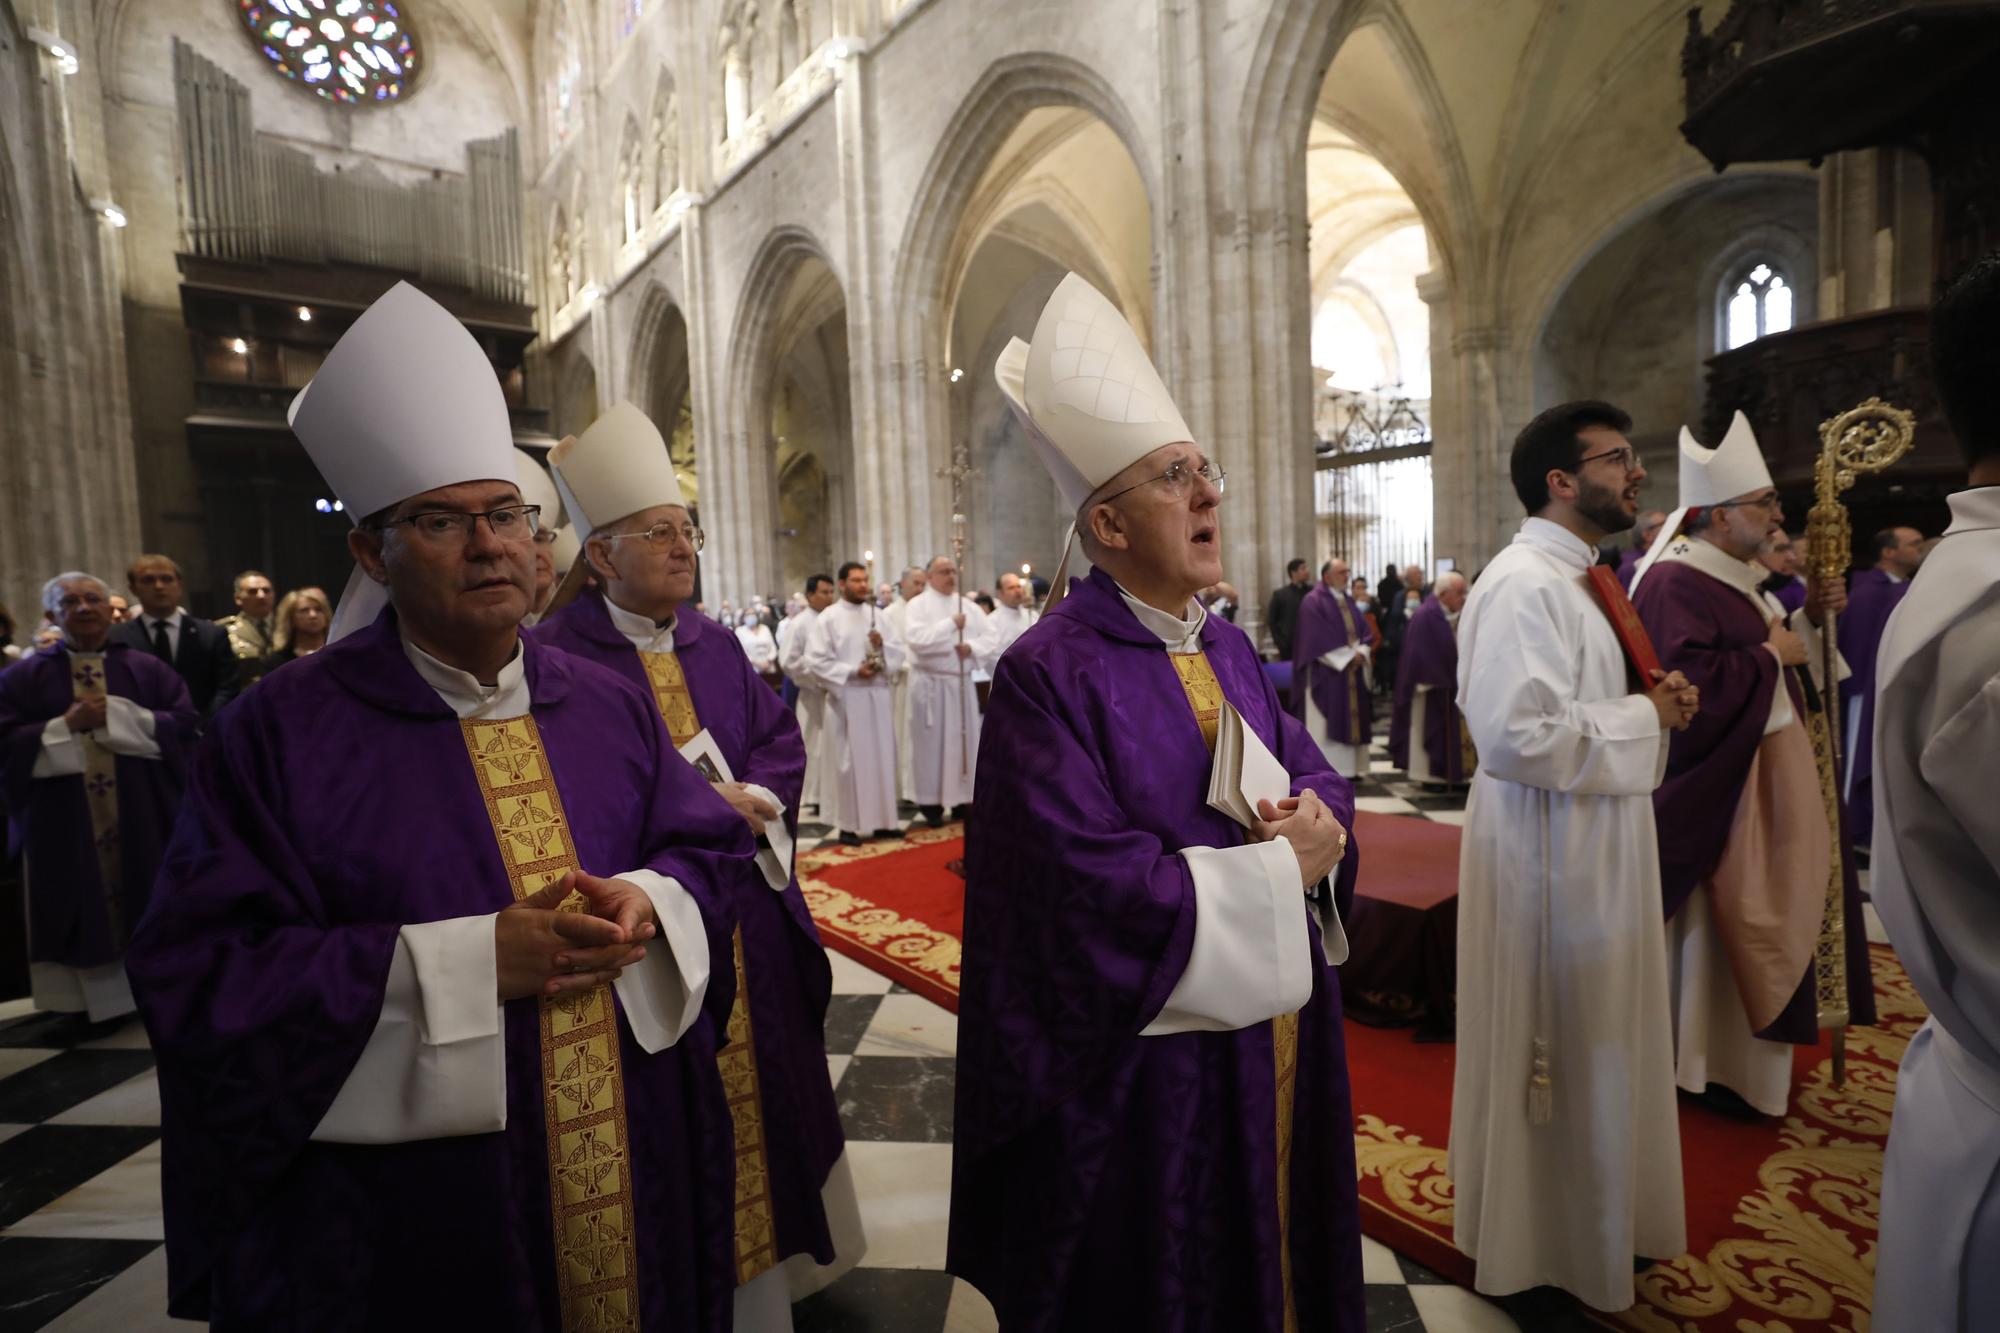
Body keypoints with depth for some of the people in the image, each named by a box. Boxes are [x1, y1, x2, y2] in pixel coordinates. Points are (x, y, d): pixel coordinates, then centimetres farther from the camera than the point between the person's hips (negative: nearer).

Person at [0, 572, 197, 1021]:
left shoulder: (148, 669, 5)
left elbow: (186, 724, -4)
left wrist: (116, 715, -12)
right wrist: (69, 725, -13)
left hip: (143, 820, 0)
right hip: (65, 827, 0)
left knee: (151, 908, 5)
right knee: (84, 909, 3)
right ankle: (92, 996, 13)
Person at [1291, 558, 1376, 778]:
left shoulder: (1348, 601, 16)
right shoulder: (1313, 602, -8)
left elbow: (1365, 629, 12)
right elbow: (1318, 638, -15)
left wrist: (1361, 652, -7)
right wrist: (1347, 657, -14)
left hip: (1352, 671, 8)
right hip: (1326, 673, -7)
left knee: (1351, 718, 7)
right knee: (1326, 722, -6)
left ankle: (1349, 768, 12)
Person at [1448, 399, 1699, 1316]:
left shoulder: (1568, 577, 13)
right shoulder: (1522, 583, -20)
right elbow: (1516, 733, -30)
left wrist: (1648, 700, 3)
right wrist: (1644, 716, -17)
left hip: (1590, 847, 10)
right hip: (1548, 853, -10)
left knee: (1591, 1050, 22)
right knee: (1550, 1058, 5)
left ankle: (1587, 1212, 42)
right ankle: (1534, 1253, 26)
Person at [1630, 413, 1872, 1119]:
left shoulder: (1732, 576, 12)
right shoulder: (1674, 584, -21)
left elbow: (1761, 648, 20)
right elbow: (1689, 680, -31)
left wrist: (1805, 619, 4)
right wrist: (1770, 655, -19)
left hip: (1761, 775, 11)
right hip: (1720, 785, -11)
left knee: (1751, 917, 19)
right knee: (1722, 921, 0)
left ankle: (1741, 1052, 35)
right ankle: (1714, 1066, 15)